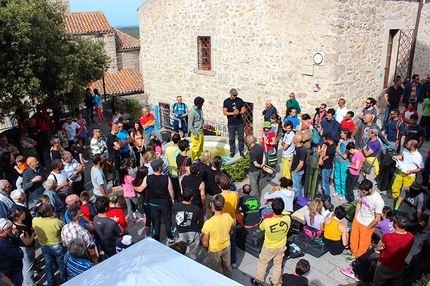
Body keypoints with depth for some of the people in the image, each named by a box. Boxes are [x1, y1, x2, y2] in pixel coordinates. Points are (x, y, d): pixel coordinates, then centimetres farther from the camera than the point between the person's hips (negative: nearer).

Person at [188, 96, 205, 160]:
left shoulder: (200, 109, 1)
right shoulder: (192, 112, -23)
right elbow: (190, 125, -20)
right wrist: (195, 134, -18)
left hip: (201, 131, 8)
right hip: (196, 133, -8)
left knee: (201, 146, 20)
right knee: (196, 147, 2)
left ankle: (200, 158, 36)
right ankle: (195, 160, 17)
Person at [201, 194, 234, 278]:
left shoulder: (208, 223, -35)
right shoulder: (228, 217, -21)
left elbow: (205, 242, -22)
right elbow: (231, 232, -1)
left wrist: (206, 248, 0)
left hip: (214, 250, -4)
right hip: (227, 247, 4)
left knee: (216, 271, 21)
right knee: (227, 266, 29)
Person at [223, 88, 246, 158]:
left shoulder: (240, 100, 3)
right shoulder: (226, 101, -2)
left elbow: (244, 110, 5)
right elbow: (224, 112, -6)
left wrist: (239, 112, -17)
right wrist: (233, 113, -19)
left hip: (240, 123, 1)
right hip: (231, 124, -1)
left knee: (241, 138, 5)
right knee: (231, 138, 7)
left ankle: (241, 151, 17)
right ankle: (232, 152, 19)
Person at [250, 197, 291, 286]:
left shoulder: (267, 222, -38)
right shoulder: (288, 219, -29)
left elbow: (261, 228, -13)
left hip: (269, 247, -3)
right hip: (281, 246, 3)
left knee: (262, 264, 24)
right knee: (278, 265, 27)